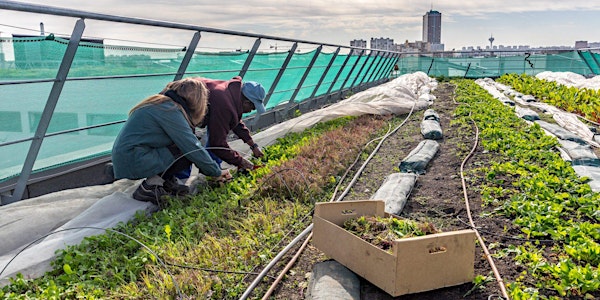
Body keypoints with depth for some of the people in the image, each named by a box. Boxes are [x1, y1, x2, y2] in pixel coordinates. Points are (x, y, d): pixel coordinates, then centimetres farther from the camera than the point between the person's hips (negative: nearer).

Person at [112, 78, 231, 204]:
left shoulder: (161, 102, 13)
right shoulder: (171, 111, -17)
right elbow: (192, 146, -18)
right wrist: (216, 172, -8)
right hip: (132, 161, -9)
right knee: (188, 152, -13)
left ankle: (166, 182, 6)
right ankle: (149, 188, -10)